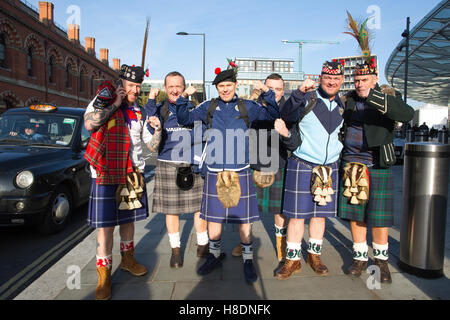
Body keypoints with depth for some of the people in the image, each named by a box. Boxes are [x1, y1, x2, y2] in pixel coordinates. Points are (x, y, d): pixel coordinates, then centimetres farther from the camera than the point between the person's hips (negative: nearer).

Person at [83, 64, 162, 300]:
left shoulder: (139, 112, 10)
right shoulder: (102, 101, -1)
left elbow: (153, 146, 9)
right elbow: (89, 124, -24)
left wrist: (157, 129, -10)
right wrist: (115, 104, -16)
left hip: (132, 174, 5)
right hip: (106, 174, -4)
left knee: (128, 219, 16)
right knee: (105, 225, -2)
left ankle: (127, 259, 35)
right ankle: (104, 275, 11)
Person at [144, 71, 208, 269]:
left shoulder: (193, 108, 9)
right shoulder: (159, 109, 8)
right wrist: (151, 101, -10)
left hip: (194, 165, 0)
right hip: (168, 165, 0)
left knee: (200, 206, 4)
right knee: (171, 209, 7)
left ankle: (202, 245, 23)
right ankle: (176, 249, 23)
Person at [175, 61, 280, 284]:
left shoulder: (247, 107, 5)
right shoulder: (208, 107, 8)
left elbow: (274, 115, 5)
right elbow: (184, 120, 12)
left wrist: (267, 93, -7)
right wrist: (183, 98, -1)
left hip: (240, 171, -1)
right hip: (214, 171, 2)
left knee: (243, 217, 5)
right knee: (213, 215, 11)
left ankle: (247, 260, 23)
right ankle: (215, 256, 31)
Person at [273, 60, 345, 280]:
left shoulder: (342, 106, 10)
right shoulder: (307, 99, -6)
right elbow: (286, 117, -22)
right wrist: (300, 93, -34)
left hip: (329, 167, 5)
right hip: (302, 165, -4)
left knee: (320, 213, 12)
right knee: (297, 214, 0)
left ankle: (314, 255, 29)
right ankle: (293, 260, 14)